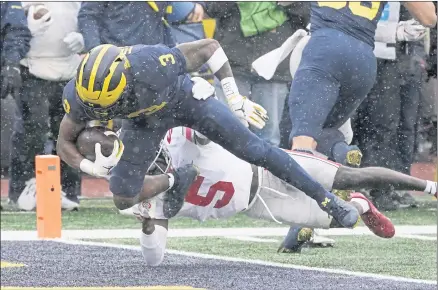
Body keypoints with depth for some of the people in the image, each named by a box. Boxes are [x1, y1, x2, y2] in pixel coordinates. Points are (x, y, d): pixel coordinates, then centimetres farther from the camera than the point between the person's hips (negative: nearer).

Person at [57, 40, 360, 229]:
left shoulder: (152, 63, -44)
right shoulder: (80, 95, -33)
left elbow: (210, 47, -25)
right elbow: (65, 143, -14)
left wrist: (236, 99, -18)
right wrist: (93, 168, -35)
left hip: (184, 98, -3)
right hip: (144, 119, 3)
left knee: (256, 150, -6)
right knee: (124, 199, -8)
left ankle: (325, 198, 9)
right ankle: (176, 181, 23)